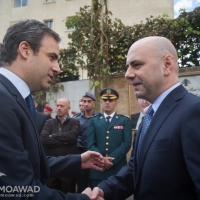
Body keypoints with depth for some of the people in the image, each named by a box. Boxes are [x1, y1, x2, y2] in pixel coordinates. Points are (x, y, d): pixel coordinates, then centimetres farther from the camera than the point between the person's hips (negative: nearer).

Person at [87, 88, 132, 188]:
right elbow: (90, 143, 0)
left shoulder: (125, 121, 6)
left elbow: (127, 143, -5)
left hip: (118, 168, -1)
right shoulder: (94, 121, 9)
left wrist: (113, 159, -15)